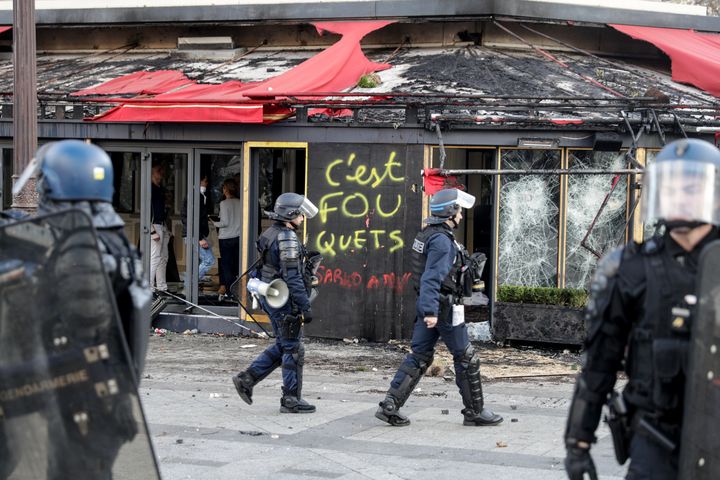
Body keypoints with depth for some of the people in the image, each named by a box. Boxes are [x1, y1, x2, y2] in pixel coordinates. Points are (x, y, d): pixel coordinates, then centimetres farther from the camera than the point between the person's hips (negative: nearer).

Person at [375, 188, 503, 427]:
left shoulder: (427, 234, 11)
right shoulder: (442, 240, -19)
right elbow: (432, 278, -28)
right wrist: (430, 312, -33)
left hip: (428, 306, 9)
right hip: (443, 308, -9)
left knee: (419, 356, 8)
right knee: (466, 358, 3)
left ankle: (390, 405, 0)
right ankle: (475, 411, 12)